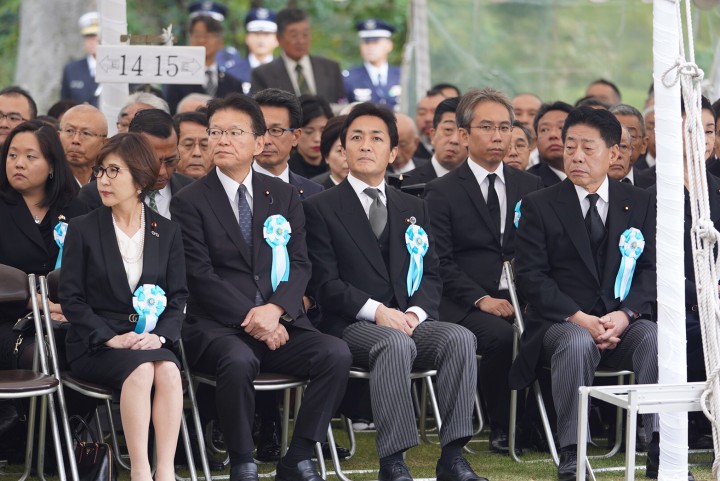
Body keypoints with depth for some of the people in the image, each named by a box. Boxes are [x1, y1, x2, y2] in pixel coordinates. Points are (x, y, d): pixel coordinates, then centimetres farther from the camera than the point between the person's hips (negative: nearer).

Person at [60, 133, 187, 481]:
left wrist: (160, 335, -12)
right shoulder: (83, 229, 4)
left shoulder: (167, 232, 11)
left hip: (150, 342, 2)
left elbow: (178, 297, 9)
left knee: (169, 370, -32)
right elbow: (70, 297, -1)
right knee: (141, 370, -34)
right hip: (95, 345, -2)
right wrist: (111, 338, -14)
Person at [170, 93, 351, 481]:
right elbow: (200, 275, -6)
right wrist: (249, 318, -17)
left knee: (336, 355, -23)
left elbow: (299, 264, 6)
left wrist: (274, 309, -14)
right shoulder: (190, 202, 3)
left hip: (279, 322, 4)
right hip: (218, 328, -4)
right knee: (239, 361, -37)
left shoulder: (283, 195, 14)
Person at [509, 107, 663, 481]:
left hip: (624, 322, 2)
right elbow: (530, 275, -2)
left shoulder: (640, 204, 13)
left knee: (657, 339, -31)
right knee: (577, 343, -37)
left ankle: (661, 450, -31)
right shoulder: (539, 206, 7)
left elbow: (651, 268, 6)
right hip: (560, 323, -2)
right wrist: (578, 317, -17)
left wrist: (625, 314, -14)